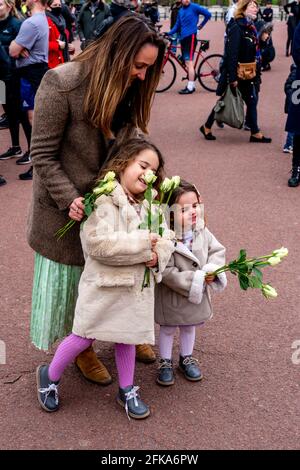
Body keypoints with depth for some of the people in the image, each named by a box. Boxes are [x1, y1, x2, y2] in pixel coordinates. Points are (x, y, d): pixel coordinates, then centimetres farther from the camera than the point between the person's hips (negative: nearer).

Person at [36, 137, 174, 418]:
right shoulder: (103, 200, -17)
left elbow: (166, 238, 7)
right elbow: (98, 243, -28)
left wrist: (158, 255, -16)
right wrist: (142, 243, -23)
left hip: (136, 284, 6)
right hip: (104, 284, -6)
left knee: (127, 337, 18)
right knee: (84, 337, 5)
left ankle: (127, 390, 36)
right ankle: (50, 376, 30)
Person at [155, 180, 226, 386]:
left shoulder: (202, 232, -12)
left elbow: (218, 250, -2)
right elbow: (167, 273, -29)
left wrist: (211, 270, -20)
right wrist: (196, 279, -28)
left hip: (197, 295, 5)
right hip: (172, 297, -5)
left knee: (189, 327, 26)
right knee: (168, 330, 18)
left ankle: (186, 358, 49)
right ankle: (165, 363, 39)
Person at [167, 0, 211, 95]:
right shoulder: (180, 11, 15)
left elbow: (208, 14, -3)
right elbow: (177, 26, 18)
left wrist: (201, 25, 6)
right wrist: (168, 33, 6)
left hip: (191, 36, -7)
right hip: (183, 37, 7)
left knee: (189, 62, -12)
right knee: (187, 63, 10)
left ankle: (190, 87, -13)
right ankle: (191, 85, 18)